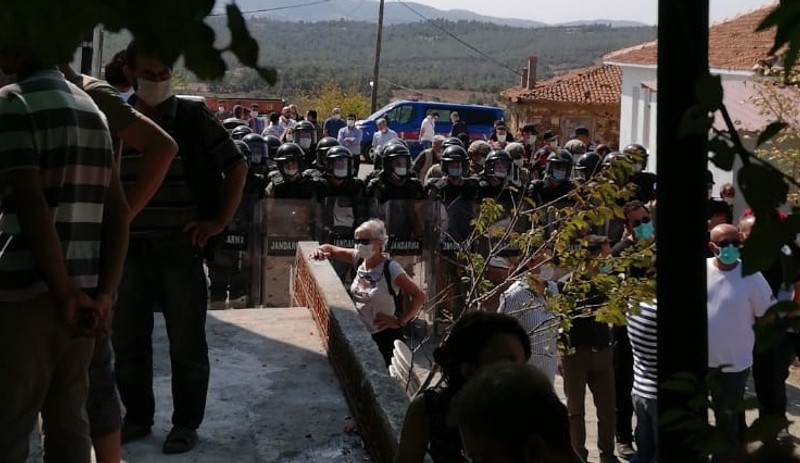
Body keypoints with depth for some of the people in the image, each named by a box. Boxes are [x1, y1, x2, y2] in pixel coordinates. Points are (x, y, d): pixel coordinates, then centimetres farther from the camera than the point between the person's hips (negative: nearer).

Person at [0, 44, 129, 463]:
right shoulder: (91, 108, 14)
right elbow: (117, 210, 9)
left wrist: (65, 295, -15)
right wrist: (104, 293, 4)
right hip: (83, 290, 7)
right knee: (68, 420, 14)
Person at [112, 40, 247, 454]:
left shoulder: (194, 117, -3)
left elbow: (236, 167, 0)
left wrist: (219, 222, -4)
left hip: (180, 249, -3)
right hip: (128, 249, 3)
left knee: (186, 343, 5)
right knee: (126, 341, 11)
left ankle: (186, 423, 21)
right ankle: (137, 416, 30)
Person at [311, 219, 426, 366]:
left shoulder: (390, 269, -20)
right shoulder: (359, 259, -2)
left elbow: (419, 296, -21)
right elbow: (331, 249, 12)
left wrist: (399, 322, -18)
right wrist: (320, 250, -10)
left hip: (384, 337, -6)